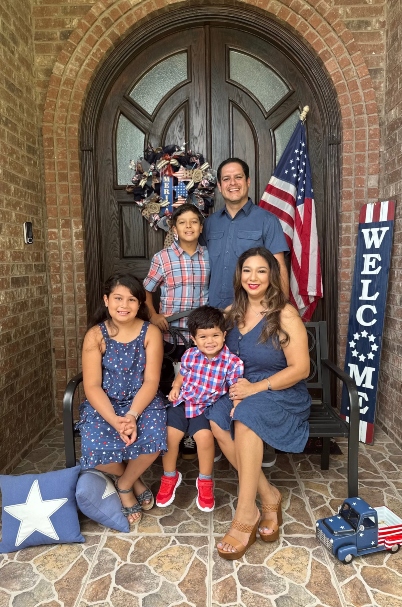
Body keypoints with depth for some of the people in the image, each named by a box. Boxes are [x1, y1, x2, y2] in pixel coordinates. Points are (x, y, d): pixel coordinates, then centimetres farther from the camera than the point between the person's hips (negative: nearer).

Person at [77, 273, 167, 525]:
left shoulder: (151, 332, -7)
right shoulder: (95, 336, -7)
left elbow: (151, 381, -11)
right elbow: (92, 386, -12)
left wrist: (131, 415, -26)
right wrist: (115, 420, -26)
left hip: (142, 401, 0)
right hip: (104, 404, 0)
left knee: (154, 437, -29)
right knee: (96, 445, -27)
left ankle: (124, 485, 5)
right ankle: (134, 481, 9)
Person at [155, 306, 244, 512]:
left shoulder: (232, 362, -13)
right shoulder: (190, 355, -4)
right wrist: (175, 387, -5)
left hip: (207, 407, -3)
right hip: (182, 402, 3)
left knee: (204, 435, -24)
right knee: (169, 434, -11)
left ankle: (205, 481, 5)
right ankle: (169, 477, 19)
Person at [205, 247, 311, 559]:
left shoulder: (285, 315, -11)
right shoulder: (232, 312, 7)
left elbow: (300, 368, -13)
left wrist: (256, 388, -20)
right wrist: (234, 386, -7)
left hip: (281, 394, -5)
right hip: (242, 391, 5)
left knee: (245, 418, -34)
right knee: (217, 421, -25)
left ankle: (246, 513, -21)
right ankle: (269, 496, -9)